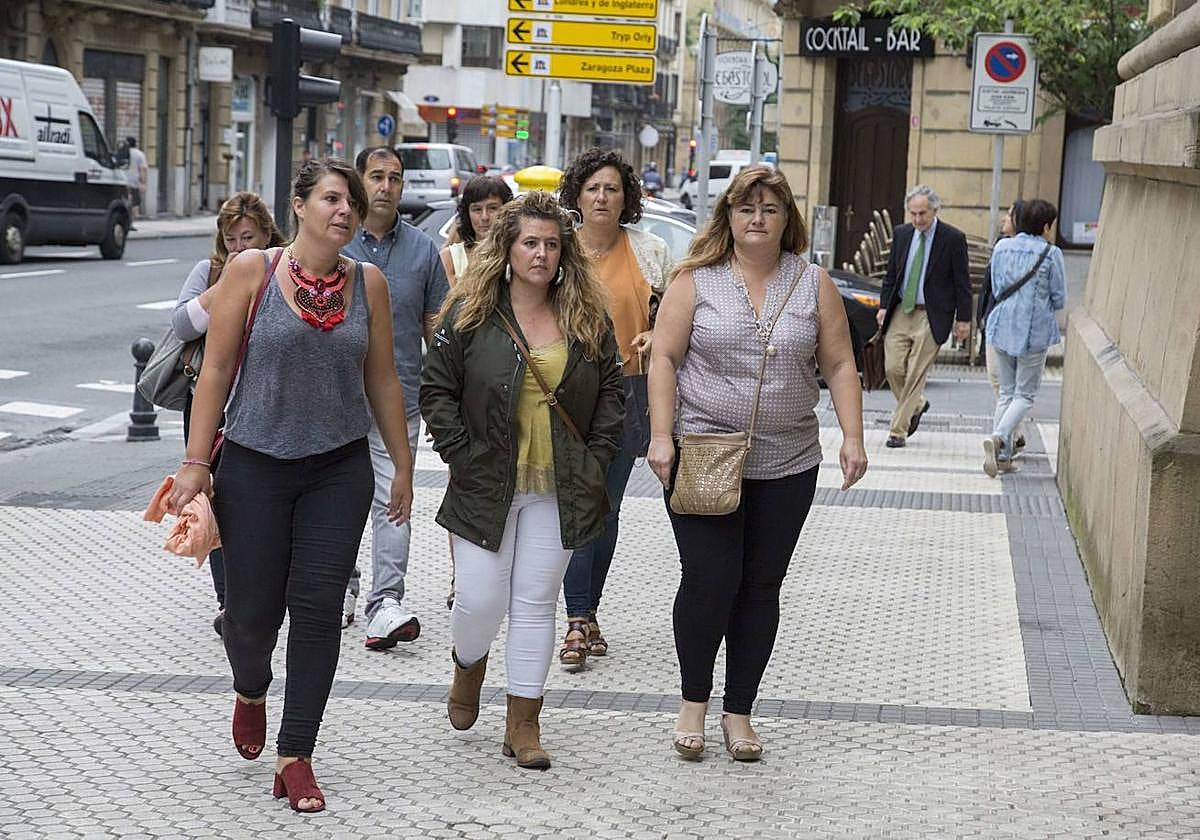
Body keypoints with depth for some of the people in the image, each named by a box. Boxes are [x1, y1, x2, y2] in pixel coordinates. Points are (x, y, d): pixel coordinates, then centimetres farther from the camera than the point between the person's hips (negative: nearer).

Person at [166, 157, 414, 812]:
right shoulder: (252, 270, -5)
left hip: (339, 469, 2)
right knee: (252, 610, 2)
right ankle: (251, 691, 39)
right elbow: (217, 369, -4)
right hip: (255, 465, -2)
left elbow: (381, 380, 11)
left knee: (318, 607, -4)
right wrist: (195, 463, -6)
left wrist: (403, 464, 14)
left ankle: (295, 758, 6)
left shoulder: (368, 283, 3)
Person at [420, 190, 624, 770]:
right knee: (480, 602, -1)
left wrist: (596, 460, 3)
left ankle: (523, 722, 14)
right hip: (486, 486, -2)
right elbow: (436, 390, -1)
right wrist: (462, 455, -8)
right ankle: (468, 666, 34)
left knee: (536, 604, 4)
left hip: (558, 491, 2)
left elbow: (609, 391, 12)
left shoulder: (588, 319, 5)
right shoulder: (470, 313, -2)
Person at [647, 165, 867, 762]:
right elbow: (665, 359, -2)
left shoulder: (813, 284, 6)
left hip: (787, 466, 2)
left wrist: (852, 438, -2)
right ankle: (693, 705, 13)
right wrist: (661, 437, -10)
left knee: (761, 588, 7)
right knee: (709, 580, -7)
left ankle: (739, 713, 19)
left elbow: (839, 365, 6)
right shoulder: (695, 280, 0)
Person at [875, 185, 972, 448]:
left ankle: (898, 430, 3)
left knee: (916, 374, -4)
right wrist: (884, 305, 6)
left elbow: (962, 282, -3)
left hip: (931, 316, -4)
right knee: (893, 369, 1)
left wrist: (963, 318, -5)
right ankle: (916, 405, 29)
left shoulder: (953, 238, -6)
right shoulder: (901, 234, 7)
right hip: (900, 312, 4)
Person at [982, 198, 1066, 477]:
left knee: (1006, 392, 14)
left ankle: (1002, 456, 9)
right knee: (1025, 394, 4)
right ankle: (999, 438, -20)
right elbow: (1059, 299, -4)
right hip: (1034, 331, -5)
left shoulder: (1002, 247, 4)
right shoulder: (1051, 253, -10)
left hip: (1002, 327, 5)